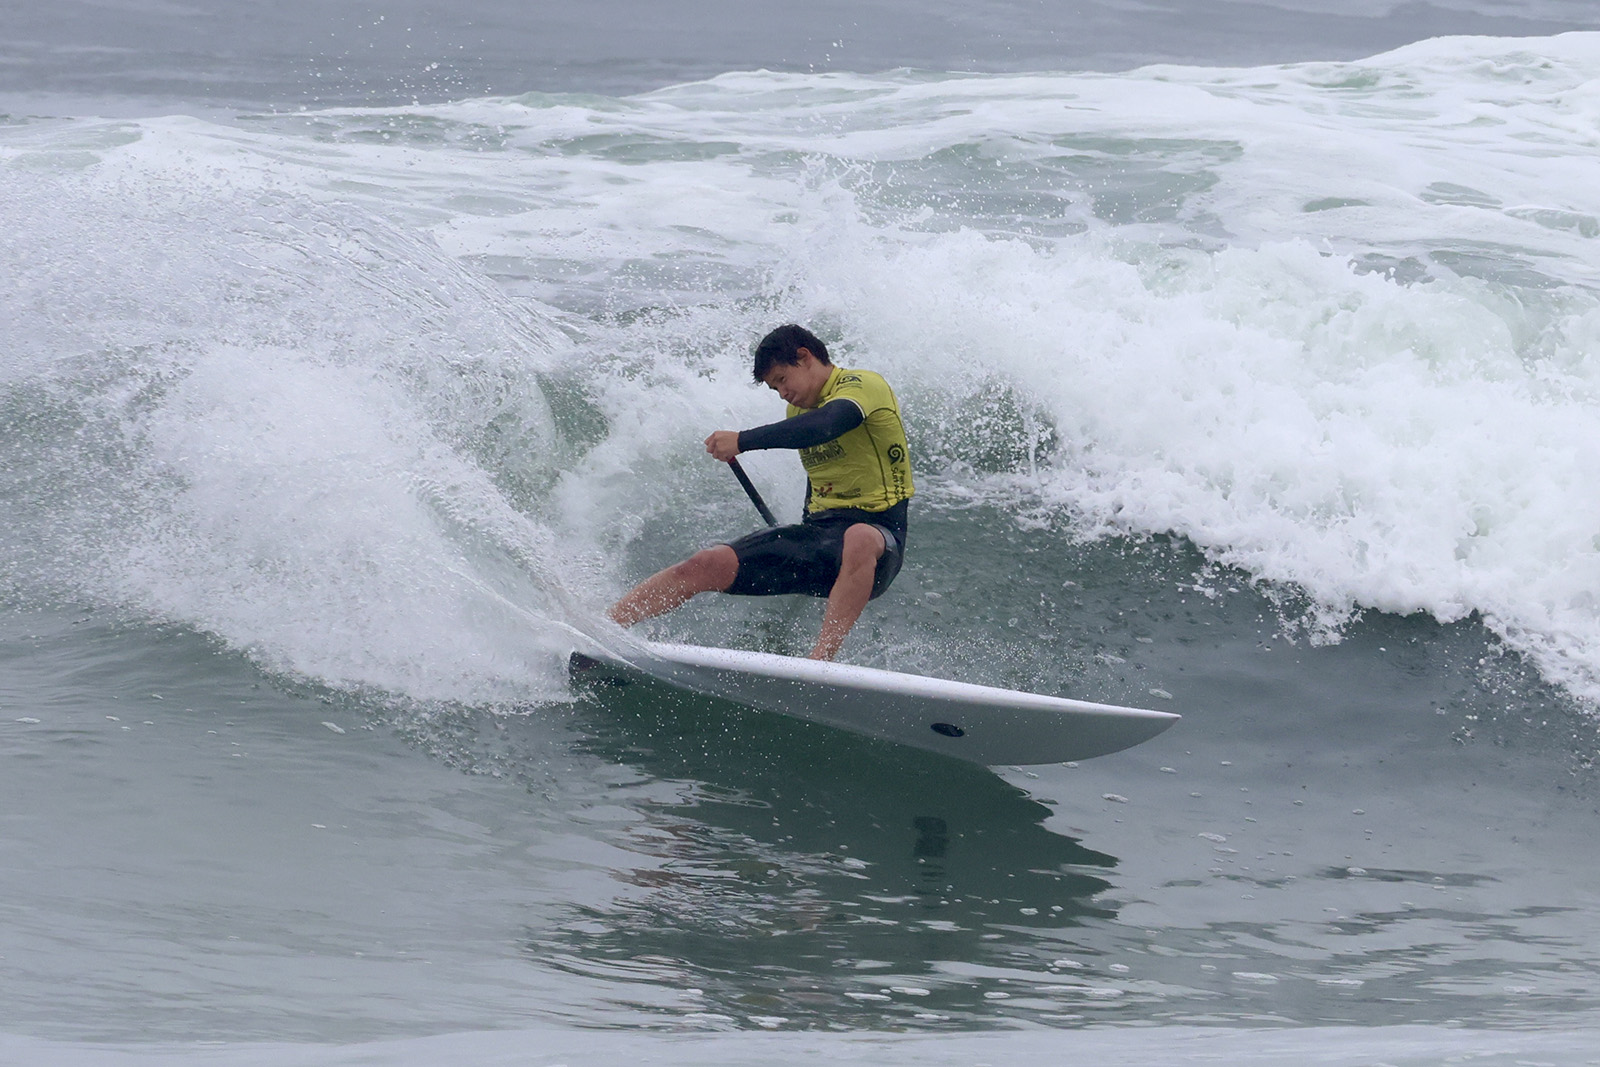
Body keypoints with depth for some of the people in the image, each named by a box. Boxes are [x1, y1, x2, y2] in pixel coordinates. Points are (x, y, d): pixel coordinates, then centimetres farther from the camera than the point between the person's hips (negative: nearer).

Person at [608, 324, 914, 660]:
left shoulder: (863, 385, -9)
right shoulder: (800, 409, 19)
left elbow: (824, 426, -29)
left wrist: (743, 441, -32)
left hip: (875, 532, -7)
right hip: (820, 530, 7)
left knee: (859, 540, -45)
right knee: (708, 565, -11)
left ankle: (818, 664, -55)